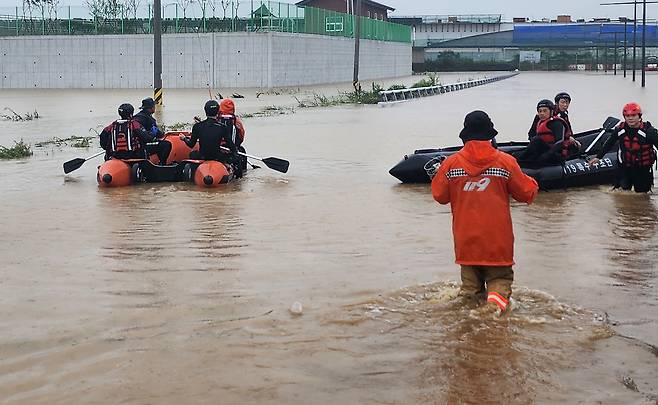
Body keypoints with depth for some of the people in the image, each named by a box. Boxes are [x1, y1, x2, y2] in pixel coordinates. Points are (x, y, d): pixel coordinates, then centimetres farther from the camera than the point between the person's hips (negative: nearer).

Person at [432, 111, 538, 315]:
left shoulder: (451, 164, -5)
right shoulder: (506, 162, -6)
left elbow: (439, 195, 7)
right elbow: (527, 193, 4)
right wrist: (532, 183, 26)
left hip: (466, 238, 1)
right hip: (498, 239, -1)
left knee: (470, 272, 21)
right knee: (500, 275, 8)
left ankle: (469, 292, 0)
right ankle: (497, 297, -19)